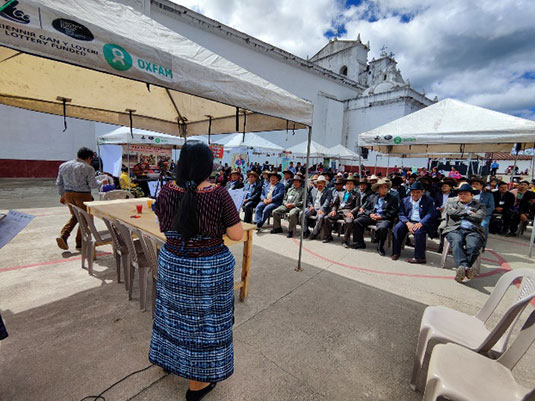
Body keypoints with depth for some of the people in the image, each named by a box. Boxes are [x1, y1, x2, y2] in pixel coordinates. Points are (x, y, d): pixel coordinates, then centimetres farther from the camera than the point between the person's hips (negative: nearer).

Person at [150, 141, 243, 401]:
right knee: (203, 320, 15)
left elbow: (163, 227, 6)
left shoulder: (166, 191, -8)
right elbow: (236, 235, -16)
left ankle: (168, 358, 54)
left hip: (172, 264, 5)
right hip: (209, 268, -4)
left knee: (174, 312, 27)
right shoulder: (219, 194, -21)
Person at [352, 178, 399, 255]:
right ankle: (359, 243, -2)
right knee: (356, 222, -16)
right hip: (371, 216, 4)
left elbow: (393, 212, -1)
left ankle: (380, 247, -12)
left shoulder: (393, 198, 9)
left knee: (382, 227, -37)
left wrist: (381, 216, -13)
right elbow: (365, 208, 14)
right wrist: (370, 214, -7)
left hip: (384, 218, -4)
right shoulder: (372, 197, 19)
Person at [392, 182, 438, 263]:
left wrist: (420, 223, -23)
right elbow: (401, 214, 6)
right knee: (397, 228, -25)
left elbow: (431, 214, -7)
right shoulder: (405, 200, 15)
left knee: (419, 231, -34)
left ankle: (419, 257, -23)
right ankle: (396, 253, -12)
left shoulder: (429, 200, 7)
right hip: (408, 221, 3)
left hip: (422, 223, -3)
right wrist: (407, 223, -15)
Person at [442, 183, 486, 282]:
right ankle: (465, 268, -50)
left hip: (473, 231, 1)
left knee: (473, 246, -33)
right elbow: (451, 212, 4)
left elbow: (478, 217, 3)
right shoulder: (452, 202, 26)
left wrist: (459, 213, 8)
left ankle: (461, 269, -38)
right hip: (455, 229, -1)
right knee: (457, 242, -36)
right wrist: (467, 212, 7)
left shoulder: (480, 205, 24)